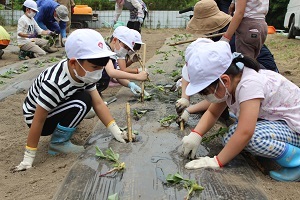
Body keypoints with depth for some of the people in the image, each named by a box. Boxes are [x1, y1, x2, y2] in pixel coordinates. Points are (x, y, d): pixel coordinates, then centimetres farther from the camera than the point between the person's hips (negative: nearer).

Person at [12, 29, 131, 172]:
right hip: (36, 116, -8)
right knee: (82, 103, -26)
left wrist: (116, 132, -14)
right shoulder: (54, 83, -36)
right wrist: (28, 158, -23)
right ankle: (58, 143, -9)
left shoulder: (83, 73, -13)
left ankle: (64, 126, 10)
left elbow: (98, 104, -10)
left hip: (55, 109, 8)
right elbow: (38, 120, -30)